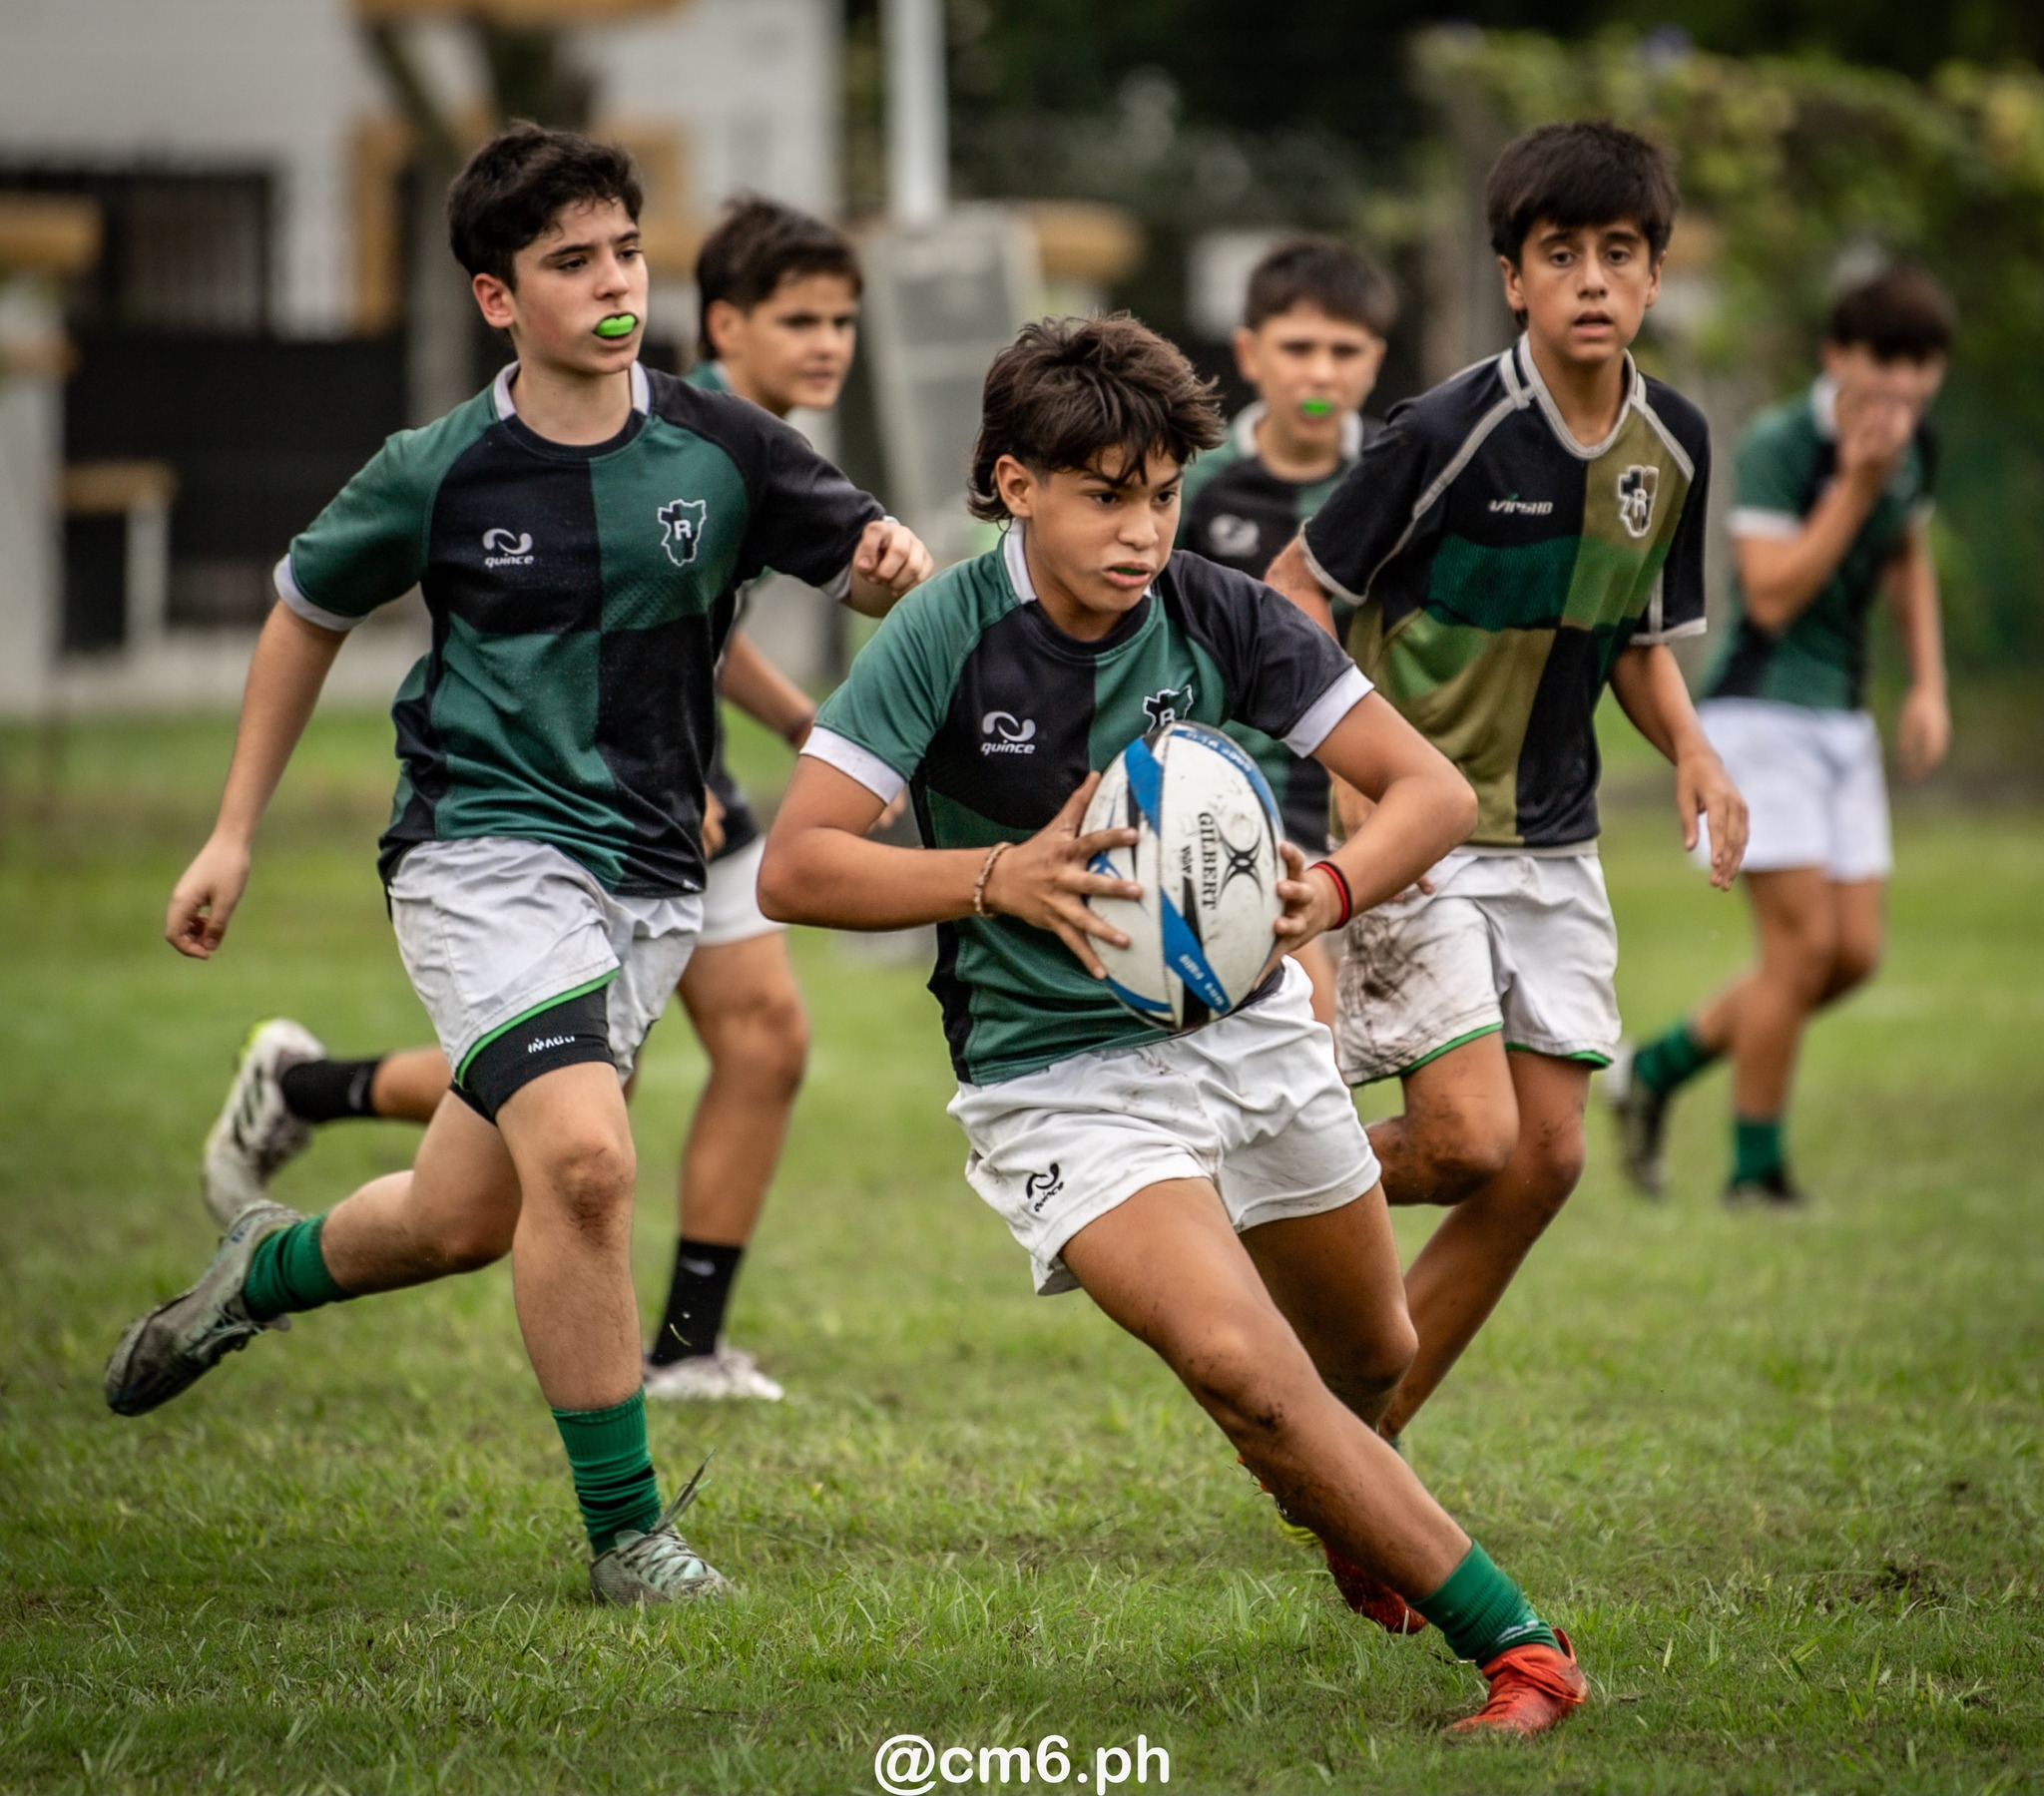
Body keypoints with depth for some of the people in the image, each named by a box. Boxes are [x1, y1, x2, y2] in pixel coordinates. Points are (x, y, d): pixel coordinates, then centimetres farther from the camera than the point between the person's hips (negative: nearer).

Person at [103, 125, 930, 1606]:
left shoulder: (720, 447, -1)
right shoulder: (436, 475, -4)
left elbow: (873, 564, 7)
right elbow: (311, 610, 12)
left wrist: (898, 563, -19)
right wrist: (235, 835, 13)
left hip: (651, 878, 4)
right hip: (486, 855, -4)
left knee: (465, 1221, 10)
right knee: (582, 1158, -25)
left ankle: (270, 1270, 44)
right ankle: (625, 1528, -12)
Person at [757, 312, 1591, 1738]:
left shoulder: (1223, 617, -9)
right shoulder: (945, 637, -17)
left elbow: (1434, 791, -8)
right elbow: (796, 866, -20)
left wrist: (1332, 891, -29)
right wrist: (1001, 879, -34)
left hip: (1252, 1029, 4)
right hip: (1059, 1077, -4)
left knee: (1371, 1364, 20)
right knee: (1238, 1361, -25)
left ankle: (1347, 1509, 58)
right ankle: (1515, 1645, -18)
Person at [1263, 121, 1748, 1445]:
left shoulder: (1673, 444, 3)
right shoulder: (1452, 432, -17)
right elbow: (1296, 588, -9)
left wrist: (1694, 752, -3)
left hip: (1553, 847, 7)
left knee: (1546, 1160, 1)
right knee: (1468, 1143, -18)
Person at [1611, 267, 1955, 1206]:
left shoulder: (1915, 449, 6)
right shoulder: (1779, 445, -16)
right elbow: (1771, 594, -23)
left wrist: (1928, 685, 16)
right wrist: (1855, 486, -26)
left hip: (1842, 722, 8)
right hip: (1760, 715, -8)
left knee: (1854, 953, 3)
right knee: (1804, 943, -11)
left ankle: (1656, 1067, 20)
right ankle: (1755, 1172, 2)